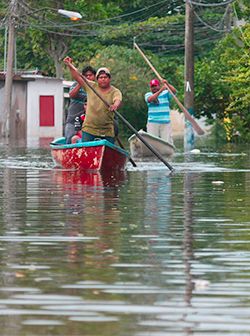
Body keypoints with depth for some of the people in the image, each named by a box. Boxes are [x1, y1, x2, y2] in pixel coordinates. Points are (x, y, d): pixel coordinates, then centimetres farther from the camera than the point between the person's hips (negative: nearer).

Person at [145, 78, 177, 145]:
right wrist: (160, 91, -28)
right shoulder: (148, 95, 7)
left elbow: (174, 91, -11)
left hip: (165, 122, 0)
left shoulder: (166, 93, 8)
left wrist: (167, 84, -29)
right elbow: (150, 99, -16)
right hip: (153, 123, 0)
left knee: (167, 141, -1)